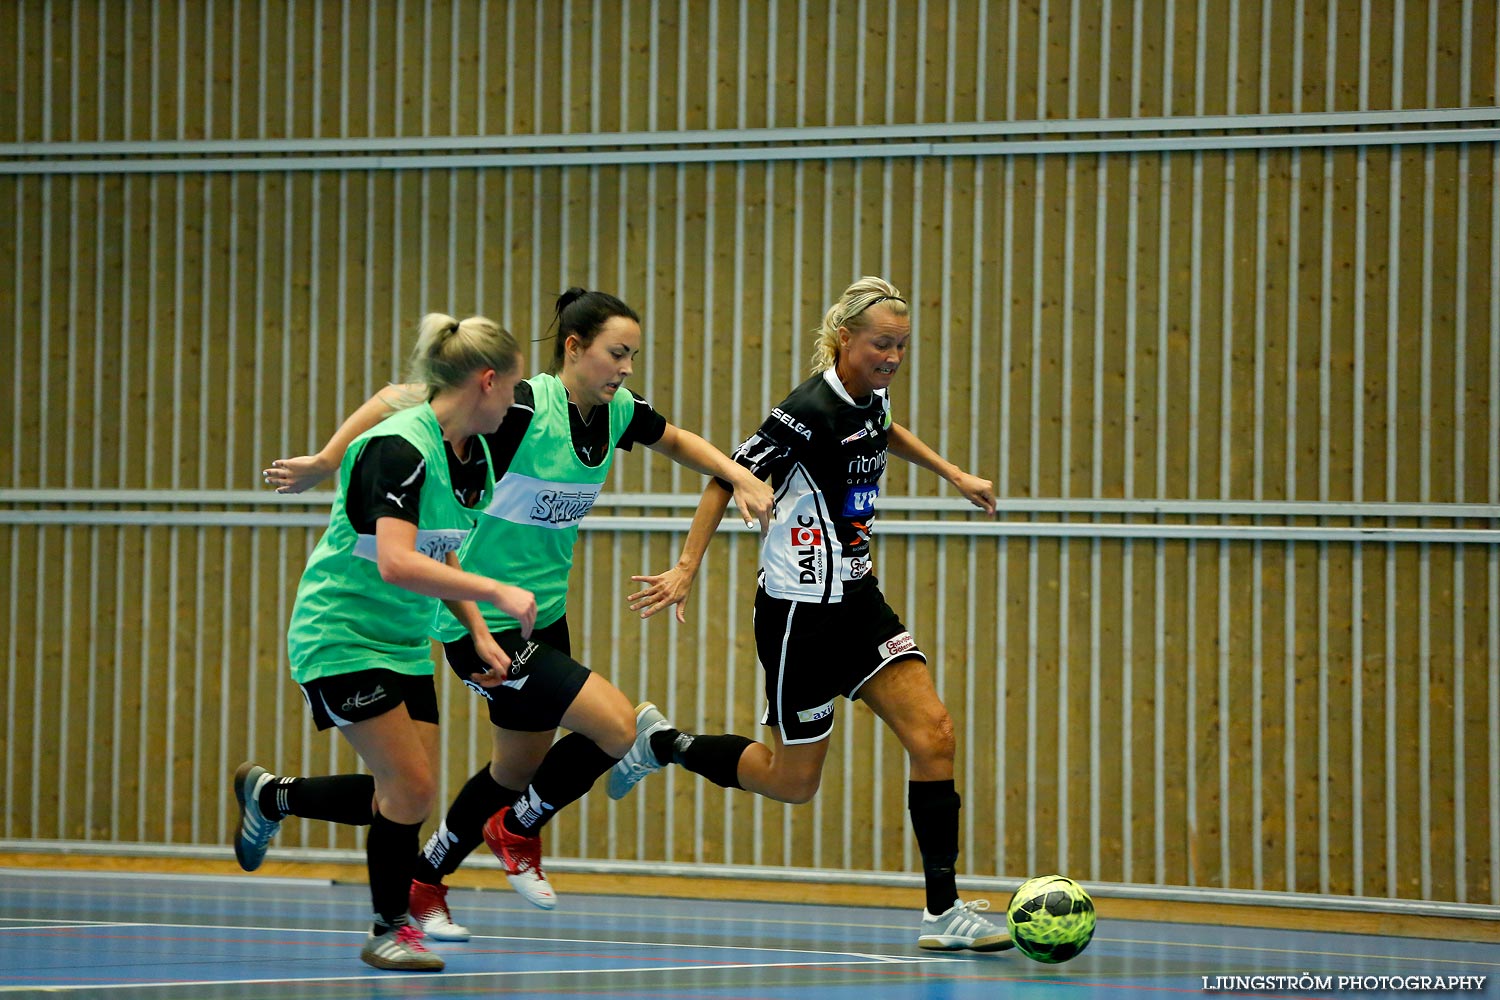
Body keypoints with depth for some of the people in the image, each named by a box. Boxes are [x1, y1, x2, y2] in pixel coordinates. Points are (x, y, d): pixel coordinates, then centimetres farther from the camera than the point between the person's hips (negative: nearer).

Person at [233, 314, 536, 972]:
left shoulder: (469, 455, 6)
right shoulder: (398, 448, -22)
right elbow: (397, 563, -34)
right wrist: (496, 592, -32)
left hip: (403, 643, 9)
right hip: (342, 637, -9)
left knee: (408, 799, 6)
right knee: (409, 786, -11)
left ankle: (269, 796, 28)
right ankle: (389, 930, 9)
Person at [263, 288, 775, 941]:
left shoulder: (618, 412, -2)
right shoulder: (523, 408, -24)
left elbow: (678, 443, 19)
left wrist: (739, 476, 3)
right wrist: (324, 461, -27)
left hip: (543, 614, 9)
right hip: (483, 624, -9)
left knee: (519, 769, 20)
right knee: (616, 726, -16)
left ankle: (423, 881, 39)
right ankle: (518, 830, 9)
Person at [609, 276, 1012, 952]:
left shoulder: (871, 396, 4)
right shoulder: (810, 409, -21)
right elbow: (730, 476, -16)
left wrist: (953, 474, 29)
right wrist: (687, 567, -20)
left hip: (856, 598, 8)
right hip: (800, 610, -8)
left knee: (933, 733, -6)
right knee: (792, 780, 2)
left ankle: (942, 911, -4)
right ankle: (659, 742, 25)